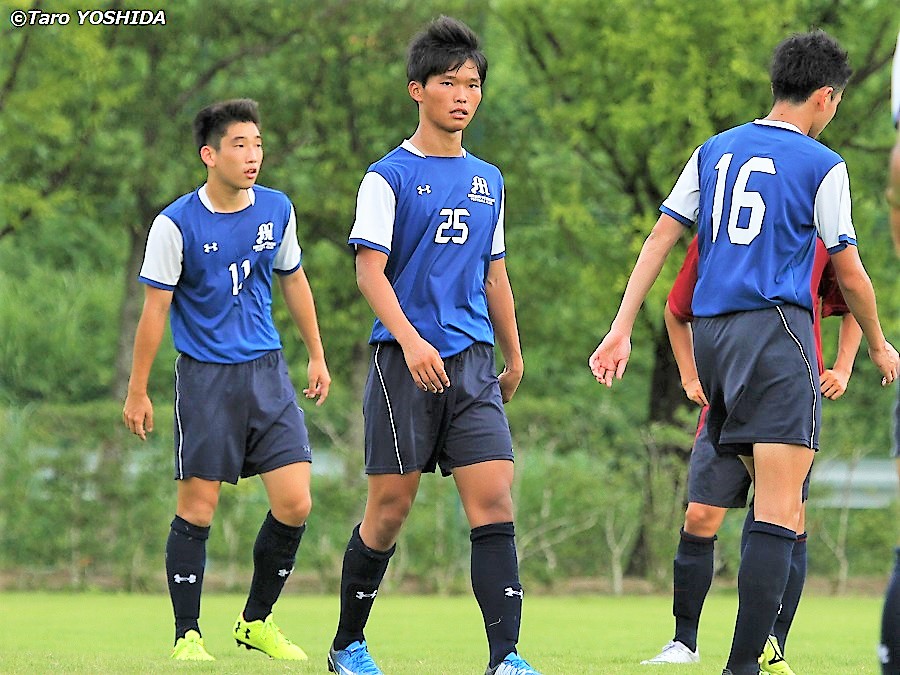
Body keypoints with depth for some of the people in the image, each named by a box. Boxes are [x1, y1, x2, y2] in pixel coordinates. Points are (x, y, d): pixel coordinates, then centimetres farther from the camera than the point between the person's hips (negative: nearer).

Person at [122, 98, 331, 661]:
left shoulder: (277, 209, 4)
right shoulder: (176, 225, -10)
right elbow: (155, 309, -5)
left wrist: (317, 355, 21)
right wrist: (138, 392, -4)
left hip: (267, 371, 4)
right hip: (206, 377, -4)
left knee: (295, 504, -4)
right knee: (198, 509, -3)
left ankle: (257, 621, 14)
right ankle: (188, 636, 8)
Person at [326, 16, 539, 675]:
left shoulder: (487, 180, 15)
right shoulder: (389, 176, -2)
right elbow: (370, 270, -9)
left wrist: (513, 355, 23)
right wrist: (411, 341, -21)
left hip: (472, 362, 4)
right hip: (404, 362, -4)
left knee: (494, 498, -10)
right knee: (390, 508, 2)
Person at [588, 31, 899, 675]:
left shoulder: (715, 151, 14)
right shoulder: (822, 166, -1)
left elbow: (660, 239, 9)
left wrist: (622, 330, 8)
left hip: (711, 333, 6)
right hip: (777, 328, -6)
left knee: (770, 494, 18)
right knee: (779, 511, -11)